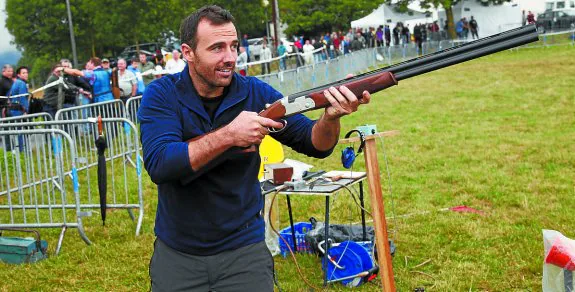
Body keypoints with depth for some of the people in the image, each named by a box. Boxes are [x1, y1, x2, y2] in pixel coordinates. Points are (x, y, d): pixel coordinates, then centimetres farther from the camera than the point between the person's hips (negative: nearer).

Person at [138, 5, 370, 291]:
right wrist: (228, 135, -32)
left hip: (243, 249, 1)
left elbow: (315, 144, -4)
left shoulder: (255, 93, -5)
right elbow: (158, 164, -24)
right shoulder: (161, 95, -10)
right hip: (176, 255, 0)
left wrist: (331, 116, -26)